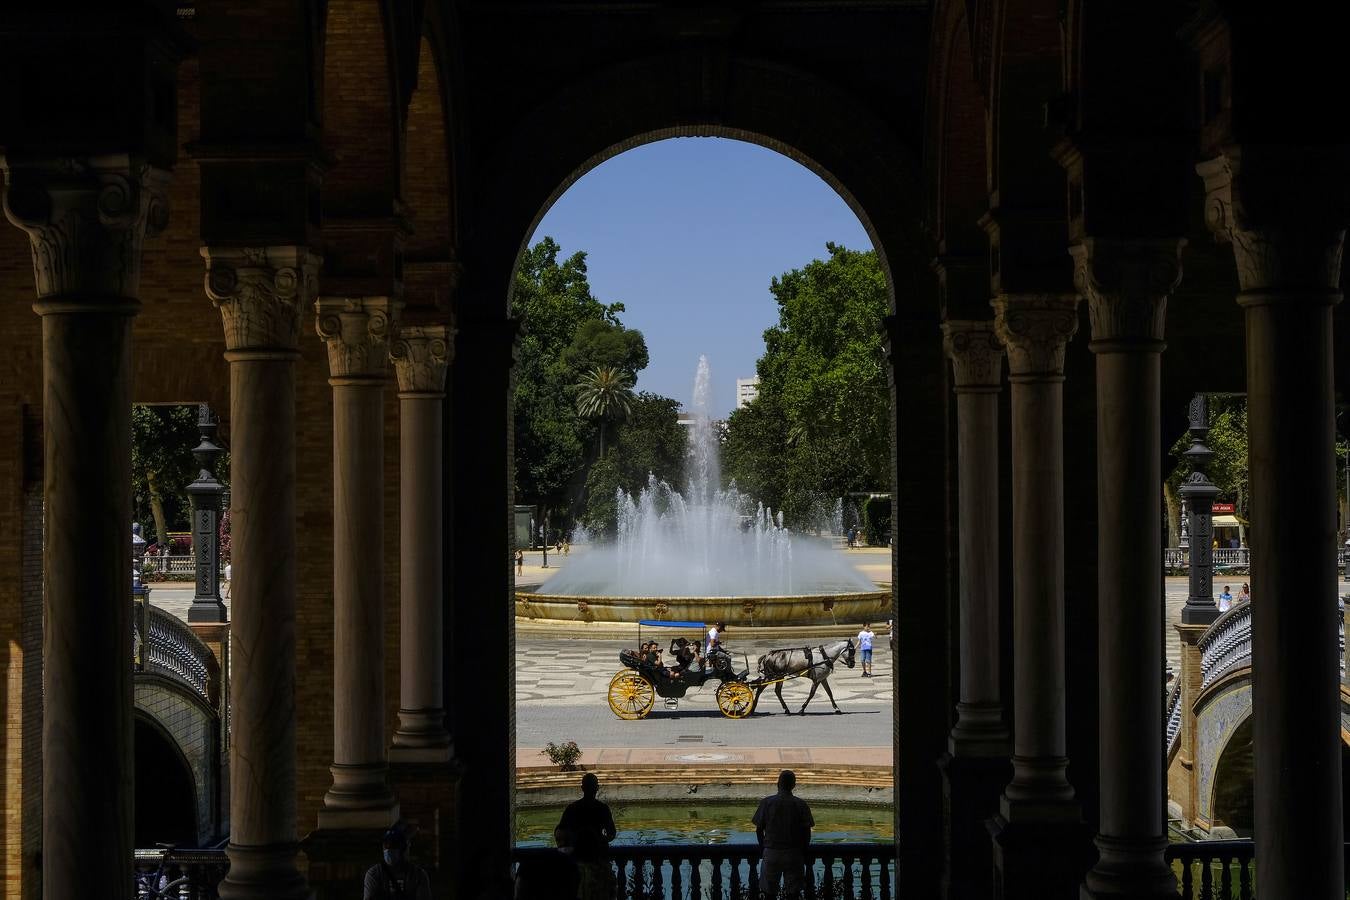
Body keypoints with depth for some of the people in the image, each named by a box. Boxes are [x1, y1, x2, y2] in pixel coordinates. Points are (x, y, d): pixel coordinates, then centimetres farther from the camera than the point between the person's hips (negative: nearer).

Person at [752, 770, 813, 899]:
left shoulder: (766, 802, -4)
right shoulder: (800, 804, -4)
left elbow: (759, 829, 0)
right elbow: (806, 831, -2)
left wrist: (762, 848, 15)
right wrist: (804, 852, 11)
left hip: (771, 852, 0)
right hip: (794, 853, 0)